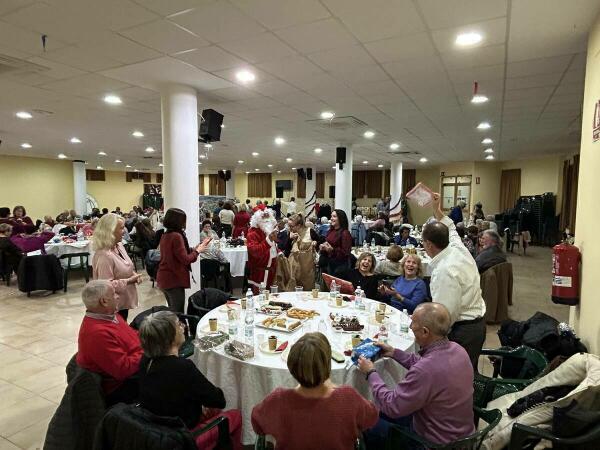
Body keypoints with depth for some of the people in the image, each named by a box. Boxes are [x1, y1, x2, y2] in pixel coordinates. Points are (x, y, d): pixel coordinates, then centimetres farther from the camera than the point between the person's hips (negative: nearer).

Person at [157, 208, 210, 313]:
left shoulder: (165, 235, 8)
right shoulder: (176, 236, -19)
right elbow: (185, 259, -19)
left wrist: (197, 247, 12)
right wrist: (197, 251, -4)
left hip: (164, 278, 9)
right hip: (174, 280, -9)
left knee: (172, 311, 20)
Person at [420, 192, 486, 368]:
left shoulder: (444, 271, -27)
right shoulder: (458, 248, -1)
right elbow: (450, 230, 23)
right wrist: (437, 210, 27)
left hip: (462, 331, -9)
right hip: (477, 323, 9)